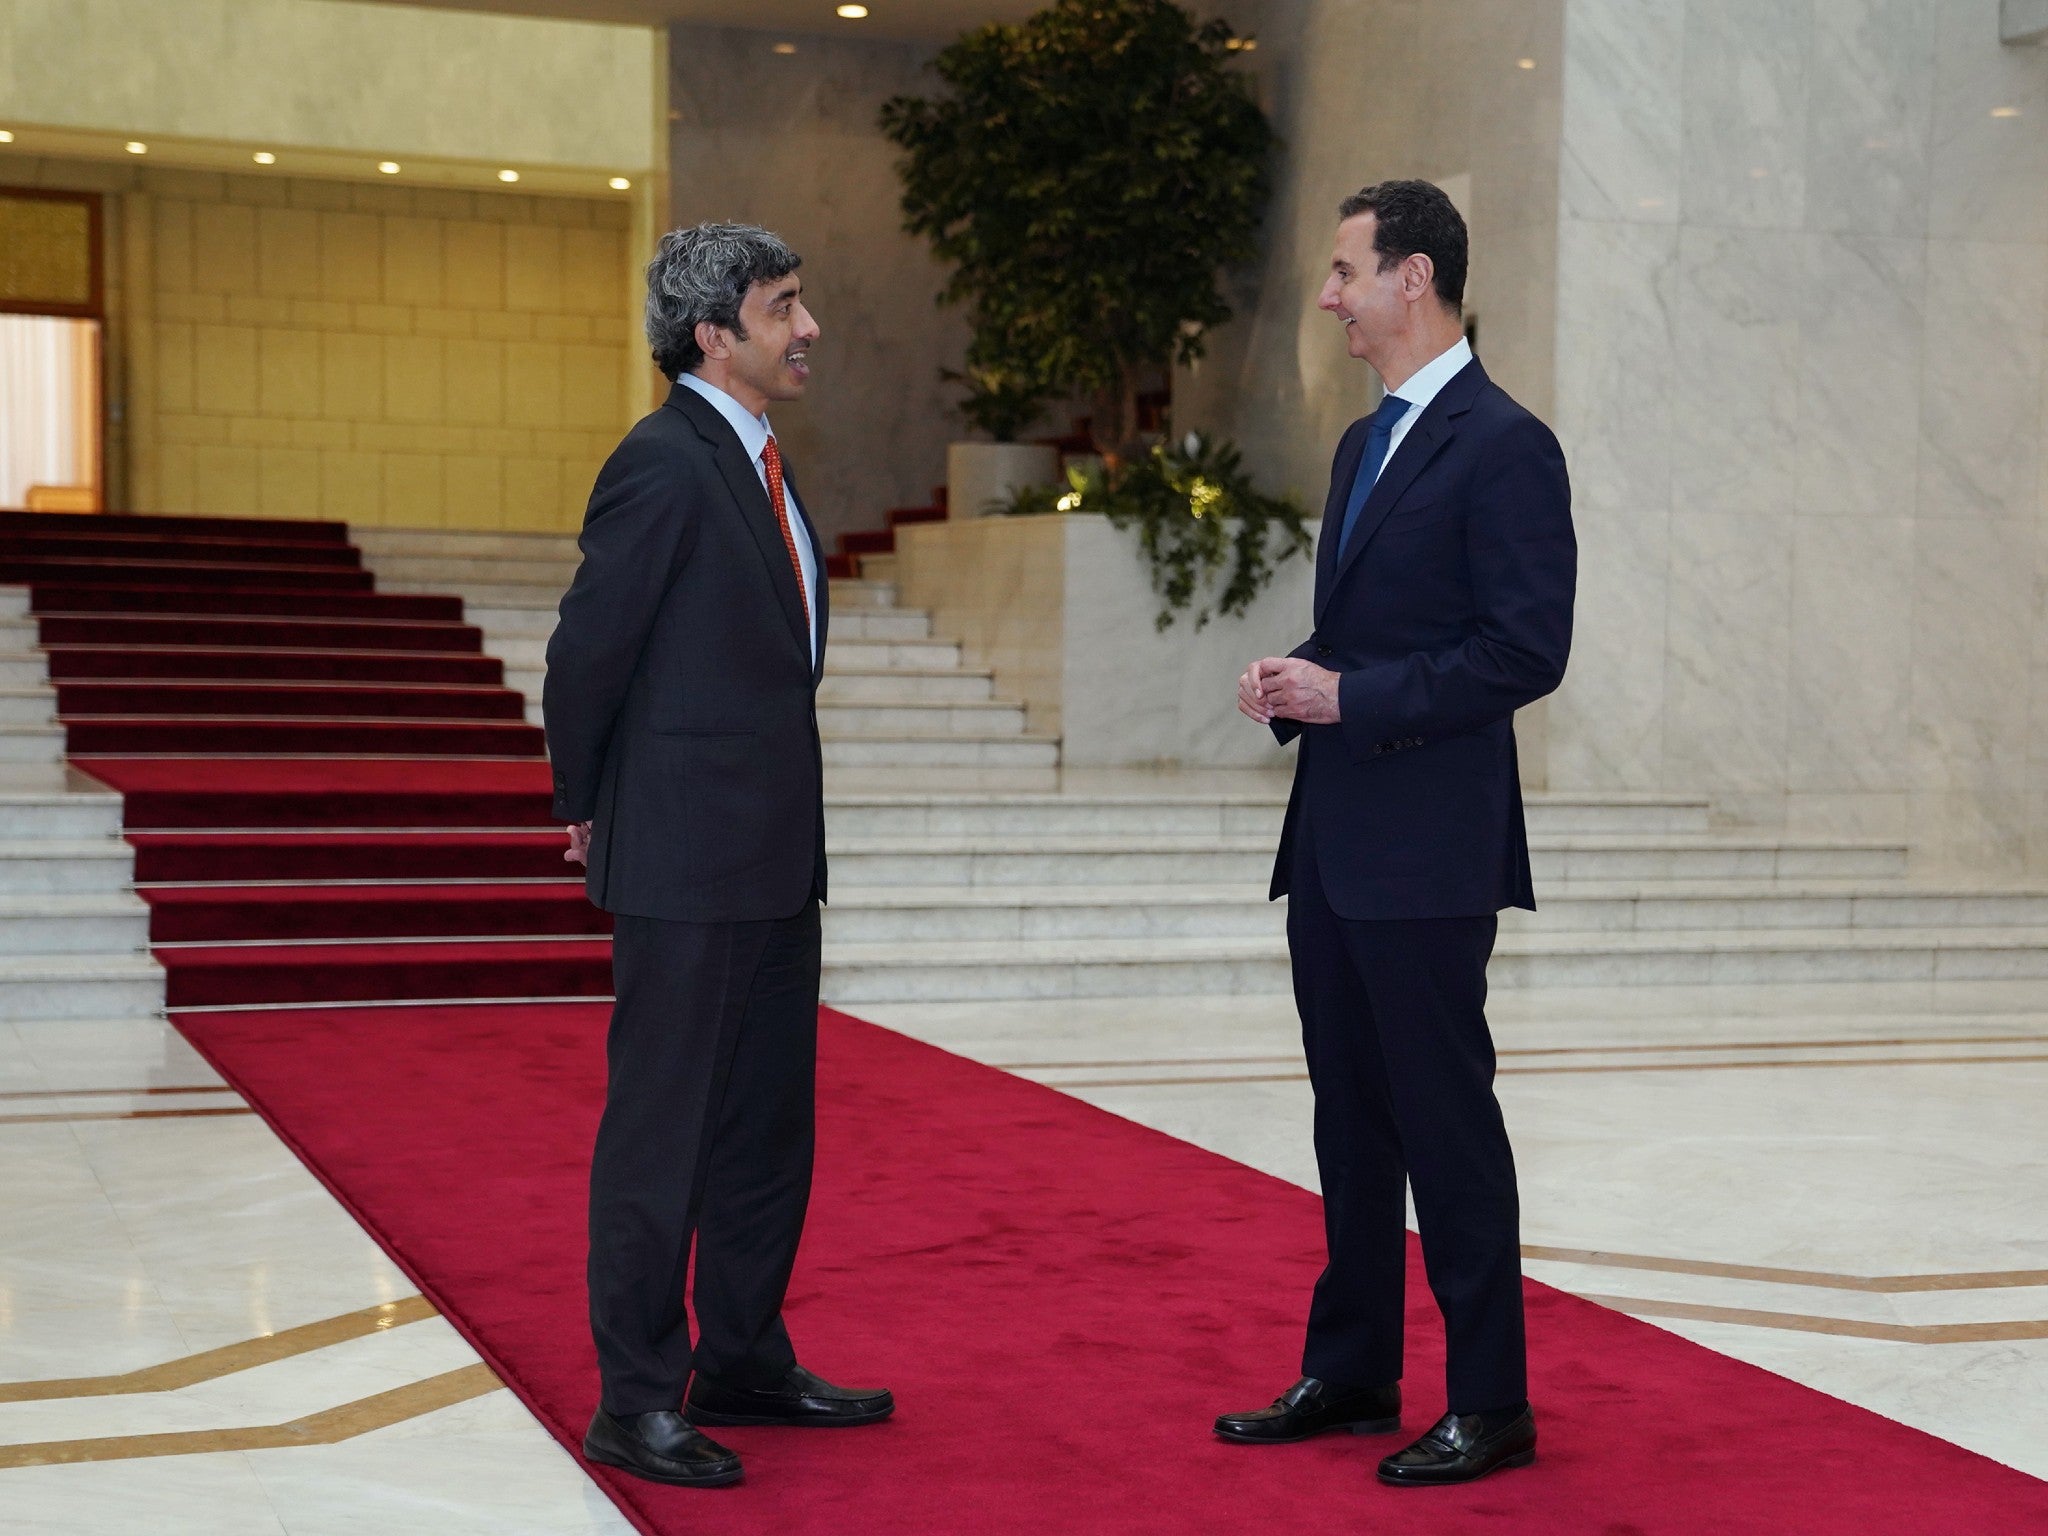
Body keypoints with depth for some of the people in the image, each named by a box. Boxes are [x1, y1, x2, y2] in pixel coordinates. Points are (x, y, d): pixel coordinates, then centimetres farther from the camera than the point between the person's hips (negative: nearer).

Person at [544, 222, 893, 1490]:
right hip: (686, 861, -9)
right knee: (662, 1131, -1)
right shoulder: (665, 464, -15)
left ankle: (745, 1364, 29)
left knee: (770, 1125, 16)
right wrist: (592, 808, -1)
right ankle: (636, 1403, 7)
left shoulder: (760, 466, 14)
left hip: (774, 860, 9)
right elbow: (587, 651, -14)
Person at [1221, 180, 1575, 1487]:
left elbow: (1526, 649, -18)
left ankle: (1491, 1405, 7)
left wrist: (1353, 697, -18)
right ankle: (1352, 1374, 25)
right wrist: (1295, 682, 4)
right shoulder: (1366, 443, 17)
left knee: (1444, 1115, -3)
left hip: (1429, 847, -9)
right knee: (1351, 1113, 15)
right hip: (1334, 839, 9)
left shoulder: (1503, 444, -12)